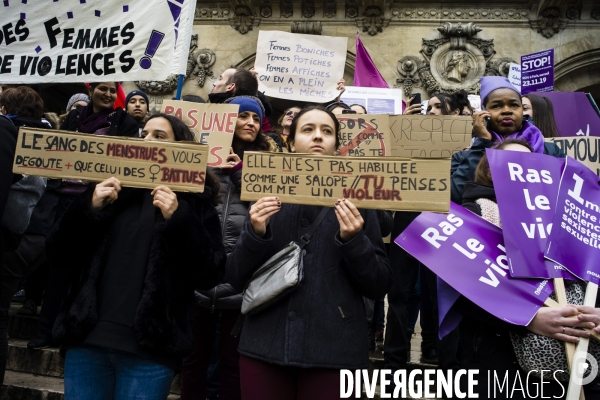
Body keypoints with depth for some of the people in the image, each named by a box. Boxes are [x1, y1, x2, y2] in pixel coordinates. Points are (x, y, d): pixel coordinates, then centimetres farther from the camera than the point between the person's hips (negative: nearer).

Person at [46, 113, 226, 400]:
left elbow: (210, 276, -7)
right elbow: (57, 255, 6)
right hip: (88, 339, 3)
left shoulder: (195, 200, 2)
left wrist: (179, 220, -18)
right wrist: (89, 208, -9)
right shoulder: (112, 187, 11)